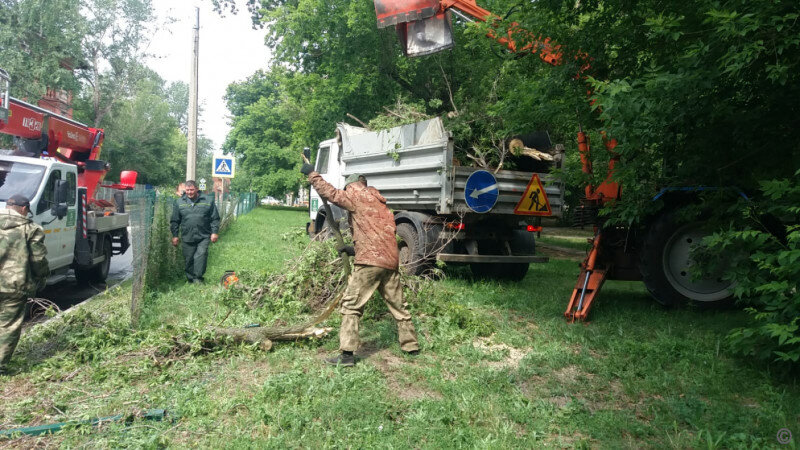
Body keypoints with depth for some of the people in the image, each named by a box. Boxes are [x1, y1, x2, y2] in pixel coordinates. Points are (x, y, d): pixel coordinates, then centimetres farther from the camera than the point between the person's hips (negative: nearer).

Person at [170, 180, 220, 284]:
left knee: (201, 255, -14)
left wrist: (214, 232, -2)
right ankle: (190, 280, 21)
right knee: (188, 260, 7)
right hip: (187, 238, 2)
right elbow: (174, 221, 11)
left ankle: (198, 278, -6)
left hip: (203, 236, -2)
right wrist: (174, 235, 7)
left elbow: (215, 218, 4)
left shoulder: (208, 200, 2)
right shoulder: (179, 202, 7)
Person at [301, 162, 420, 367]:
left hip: (370, 260, -8)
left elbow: (331, 194, 0)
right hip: (391, 261, 8)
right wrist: (356, 249, 27)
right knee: (398, 306, 16)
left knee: (351, 306, -4)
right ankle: (411, 347, 24)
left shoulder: (358, 195, 3)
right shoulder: (380, 204, 26)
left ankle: (346, 354, -8)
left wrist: (312, 174, 11)